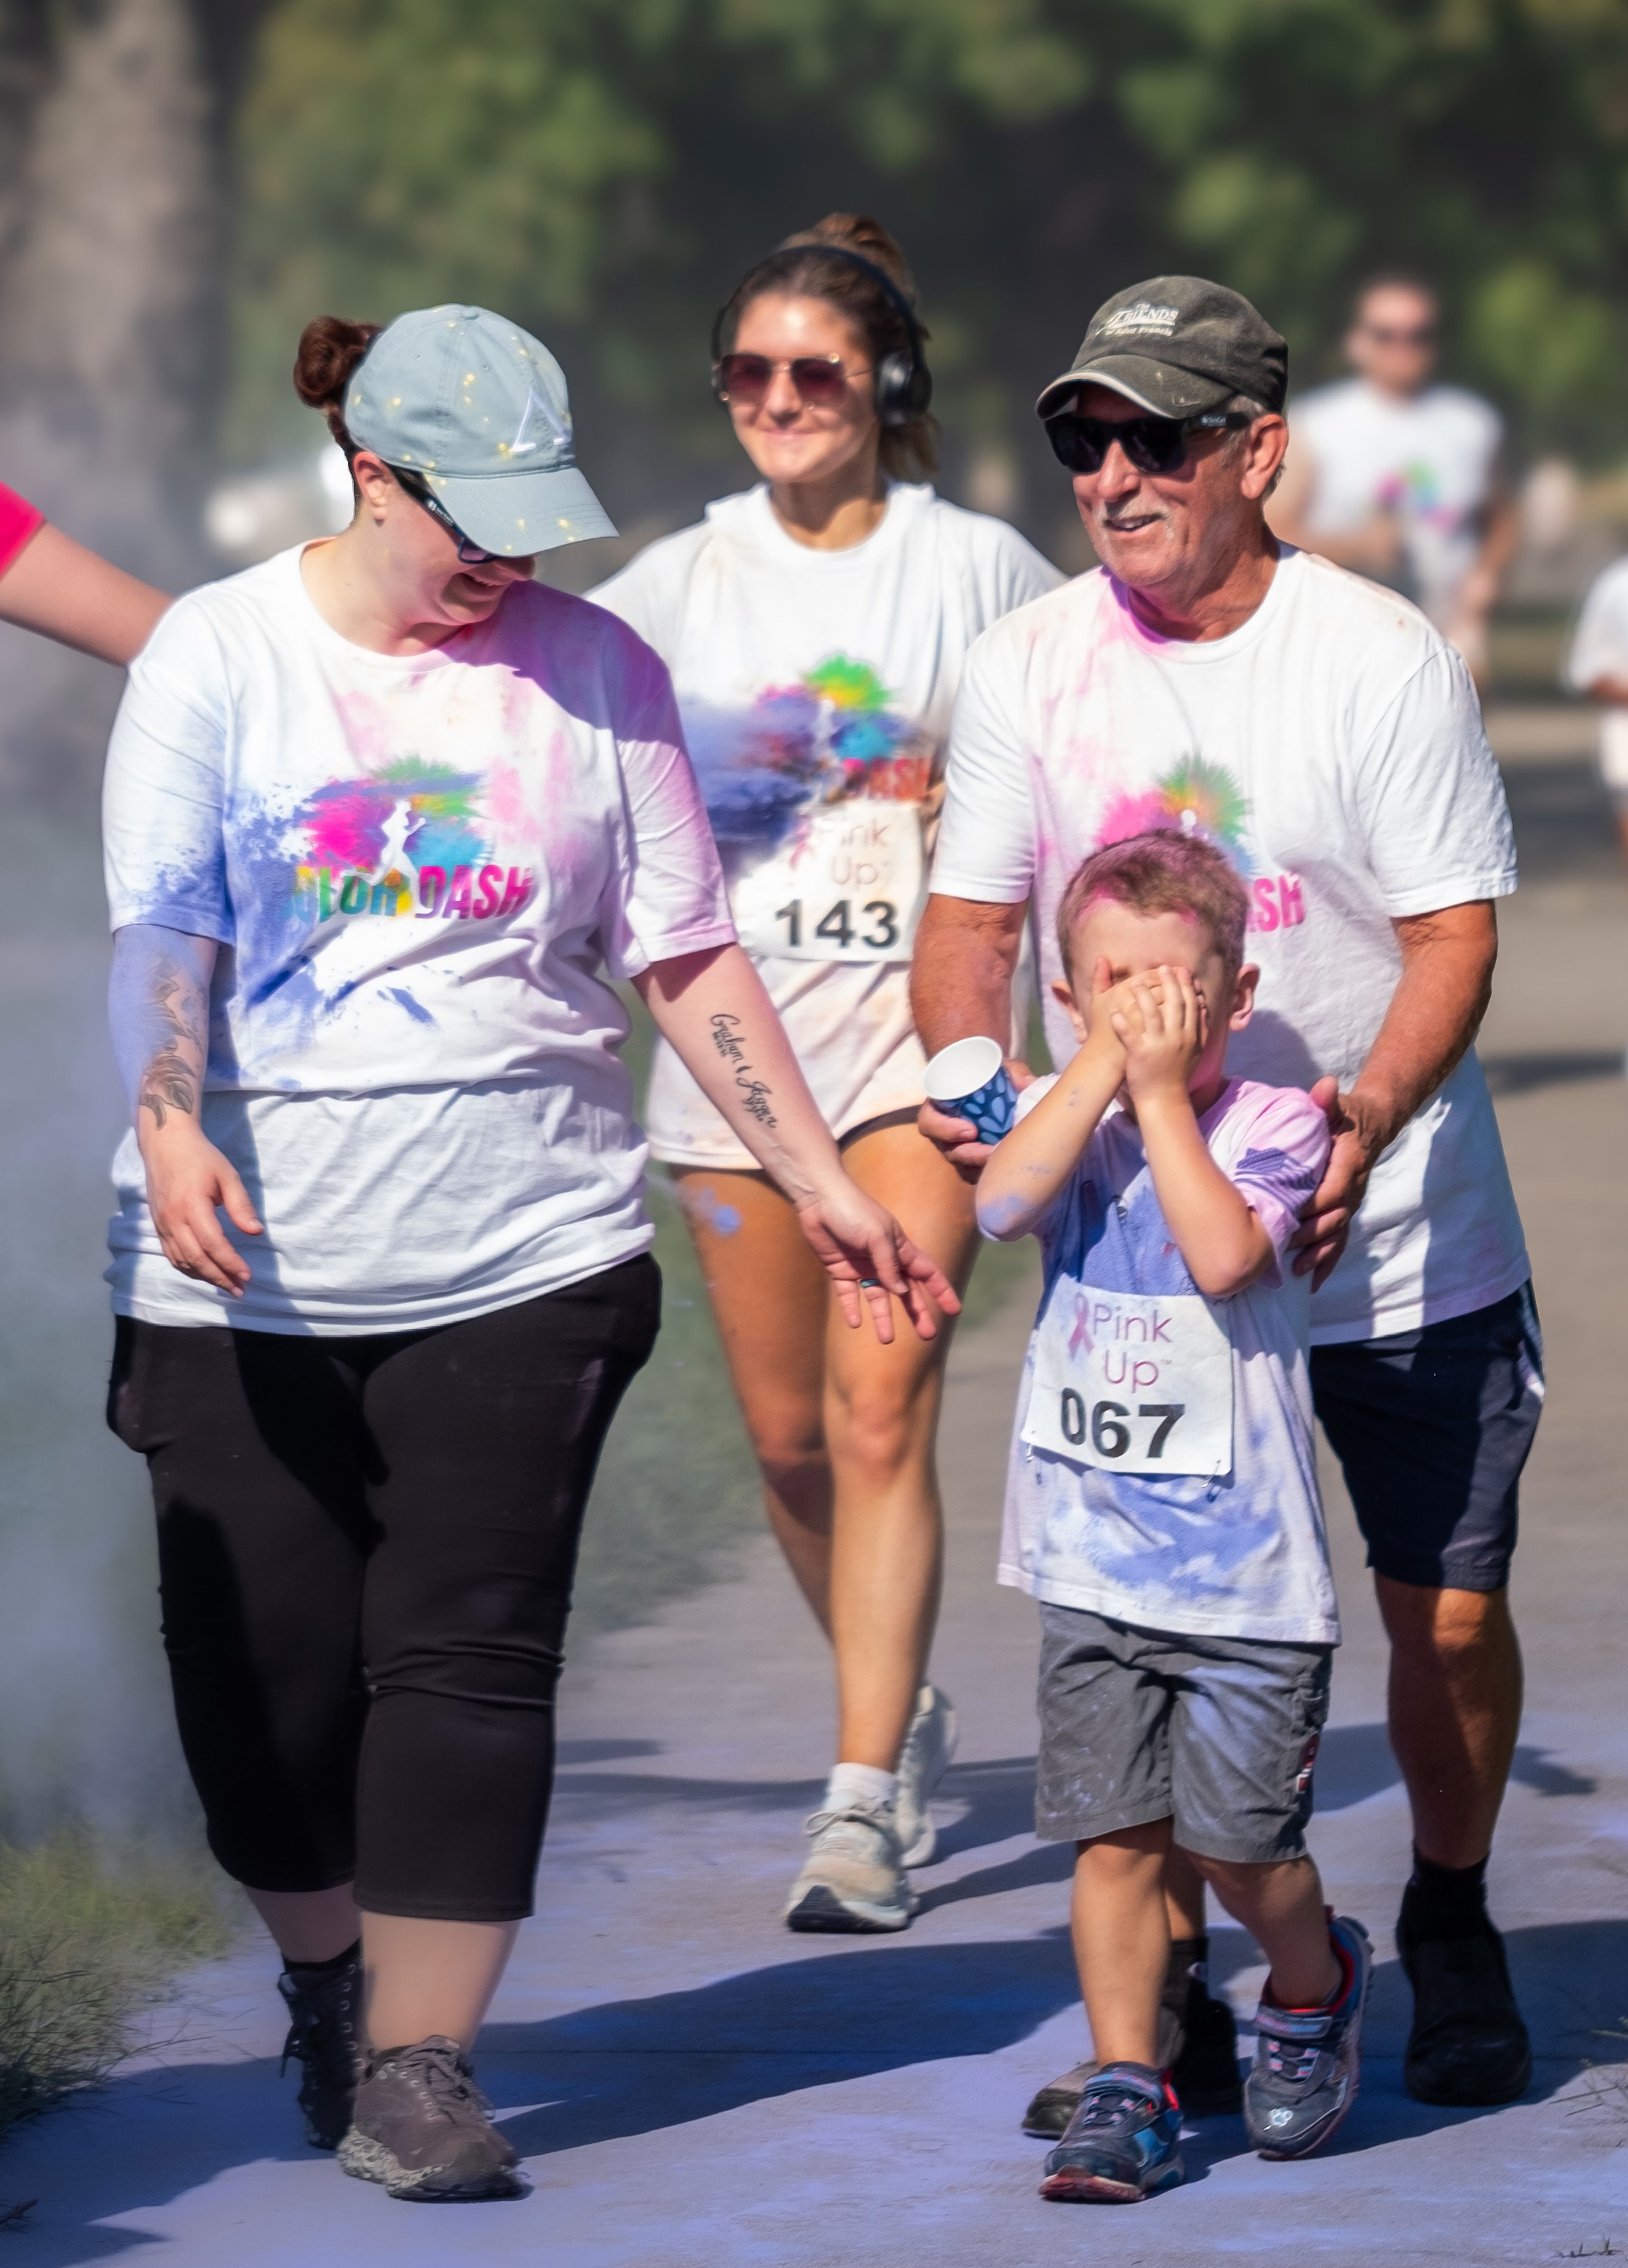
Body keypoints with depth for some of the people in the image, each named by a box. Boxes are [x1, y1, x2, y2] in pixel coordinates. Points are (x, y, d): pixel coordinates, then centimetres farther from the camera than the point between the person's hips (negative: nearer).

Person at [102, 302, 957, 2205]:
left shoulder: (591, 668, 6)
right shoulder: (216, 657, 1)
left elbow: (685, 958, 9)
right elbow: (164, 929, -6)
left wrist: (818, 1180, 6)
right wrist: (170, 1130, -23)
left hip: (521, 1257, 0)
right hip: (245, 1266, 0)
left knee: (468, 1656, -7)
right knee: (265, 1668, 4)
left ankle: (419, 2067, -3)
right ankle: (325, 1983, 29)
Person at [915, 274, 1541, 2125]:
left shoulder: (1384, 659, -10)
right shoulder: (1028, 667, 0)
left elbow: (1453, 933, -10)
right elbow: (972, 917, 6)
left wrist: (1371, 1111, -28)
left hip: (1398, 1235, -2)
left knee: (1446, 1613, 3)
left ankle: (1449, 1932, 28)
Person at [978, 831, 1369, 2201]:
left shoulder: (1271, 1126, -5)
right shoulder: (1066, 1117, 6)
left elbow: (1224, 1253, -22)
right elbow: (1005, 1202, -16)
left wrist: (1164, 1087, -19)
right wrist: (1103, 1066, -17)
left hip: (1244, 1571, -3)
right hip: (1092, 1561, 3)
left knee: (1237, 1839, -1)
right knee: (1113, 1836, 1)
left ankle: (1314, 1989, 29)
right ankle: (1127, 2090, 9)